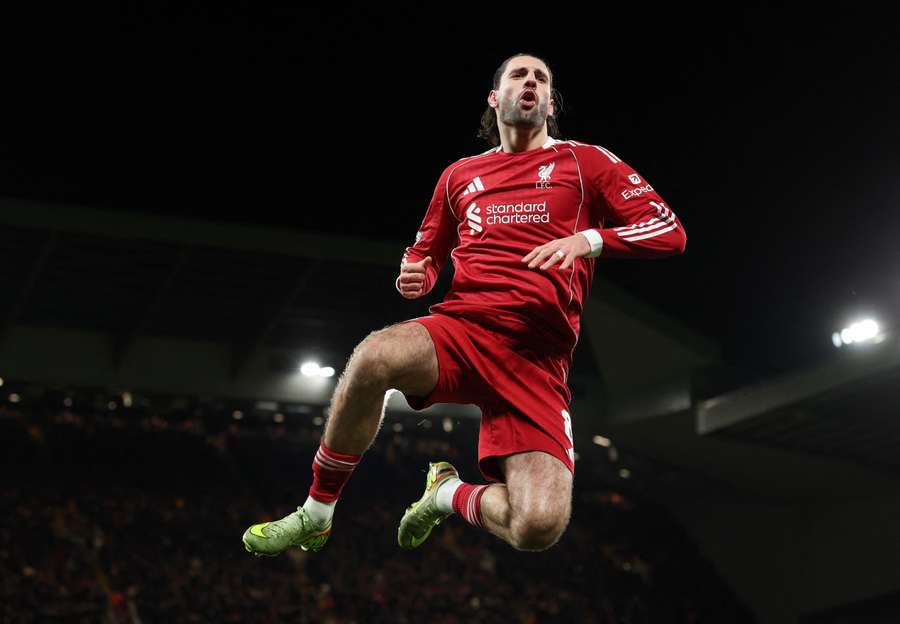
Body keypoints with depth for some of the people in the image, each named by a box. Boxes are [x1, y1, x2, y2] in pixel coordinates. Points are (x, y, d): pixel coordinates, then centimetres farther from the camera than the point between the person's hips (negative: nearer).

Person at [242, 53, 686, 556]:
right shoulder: (461, 175, 21)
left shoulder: (586, 162, 12)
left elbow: (670, 232, 5)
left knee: (539, 528, -24)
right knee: (374, 357, -36)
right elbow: (428, 250, 33)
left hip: (538, 359, -2)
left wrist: (588, 239, -11)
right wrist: (415, 277, 8)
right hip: (461, 326, 2)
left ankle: (450, 494, 12)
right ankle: (315, 518, -16)